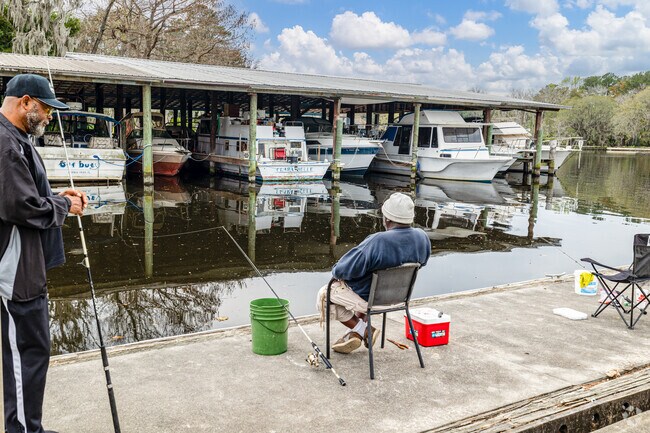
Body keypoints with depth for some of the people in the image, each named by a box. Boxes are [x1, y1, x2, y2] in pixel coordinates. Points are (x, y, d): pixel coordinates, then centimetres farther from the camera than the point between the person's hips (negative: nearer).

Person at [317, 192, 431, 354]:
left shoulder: (377, 242, -35)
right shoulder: (422, 237, -15)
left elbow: (342, 271, -26)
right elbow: (422, 262, 8)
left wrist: (335, 271, -3)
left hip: (369, 298, -7)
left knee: (324, 294, 14)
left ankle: (363, 329, 11)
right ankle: (356, 333, 32)